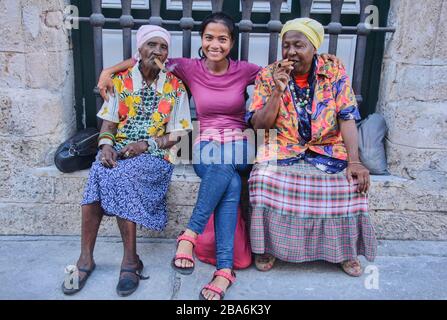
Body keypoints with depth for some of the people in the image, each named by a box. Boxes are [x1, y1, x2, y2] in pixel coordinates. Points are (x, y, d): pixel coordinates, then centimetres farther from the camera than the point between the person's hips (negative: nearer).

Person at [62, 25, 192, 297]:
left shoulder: (175, 87, 2)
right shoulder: (121, 81, 7)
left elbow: (175, 135, 0)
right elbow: (108, 123, 7)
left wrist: (145, 145, -14)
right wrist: (106, 146, -14)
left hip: (155, 154, -2)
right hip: (118, 151, 3)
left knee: (118, 178, -32)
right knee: (100, 173, -30)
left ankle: (130, 259, -22)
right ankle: (85, 257, -21)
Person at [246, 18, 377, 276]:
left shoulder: (335, 72, 0)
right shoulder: (268, 75, 0)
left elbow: (347, 118, -6)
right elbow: (259, 124, -4)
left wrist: (354, 160, -19)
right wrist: (278, 90, -18)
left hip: (328, 150, 1)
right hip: (283, 150, 0)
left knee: (352, 184, -24)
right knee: (264, 179, -30)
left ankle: (346, 250, 3)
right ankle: (267, 246, -5)